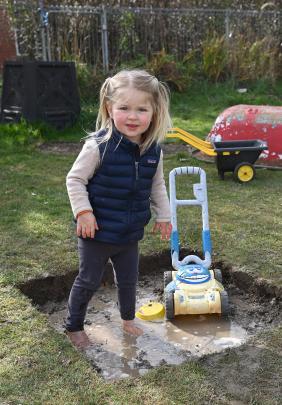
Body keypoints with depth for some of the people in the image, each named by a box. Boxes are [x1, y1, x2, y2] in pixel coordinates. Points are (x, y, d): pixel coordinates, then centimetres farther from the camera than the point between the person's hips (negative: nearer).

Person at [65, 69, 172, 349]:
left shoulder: (153, 150, -6)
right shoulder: (99, 145, -22)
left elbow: (157, 186, 9)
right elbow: (75, 179, -14)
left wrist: (163, 215, 12)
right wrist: (83, 212, -20)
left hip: (130, 233, 5)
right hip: (97, 232, -4)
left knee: (128, 279, 22)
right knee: (89, 281, 11)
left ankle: (128, 319, 48)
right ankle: (73, 326, 34)